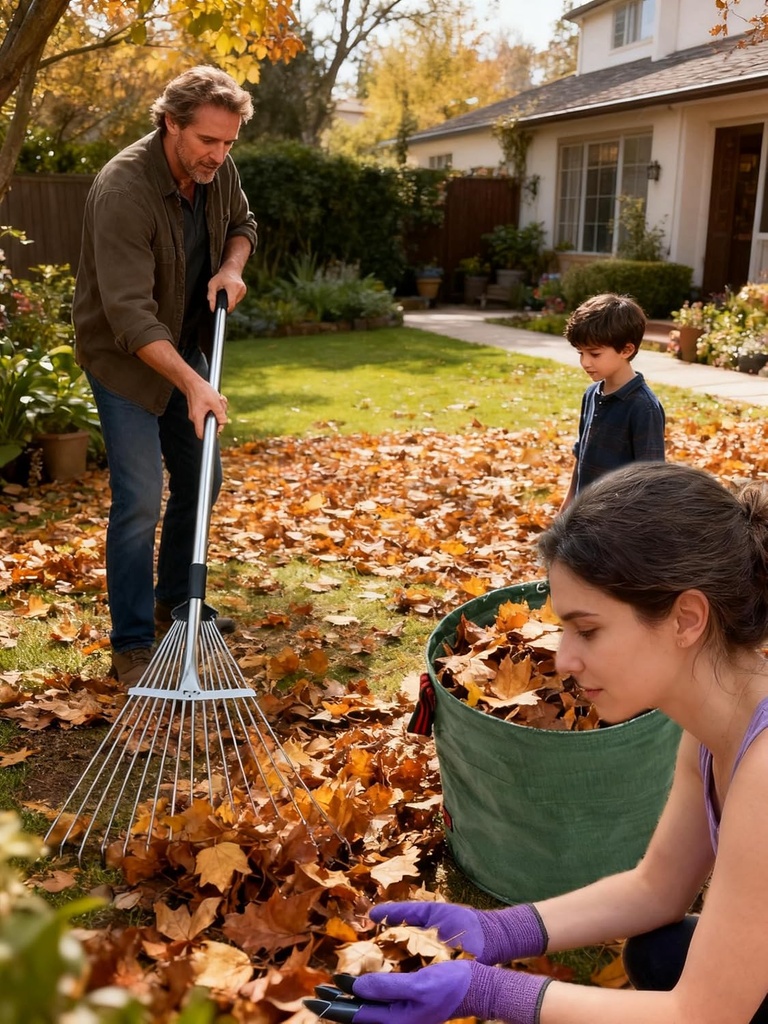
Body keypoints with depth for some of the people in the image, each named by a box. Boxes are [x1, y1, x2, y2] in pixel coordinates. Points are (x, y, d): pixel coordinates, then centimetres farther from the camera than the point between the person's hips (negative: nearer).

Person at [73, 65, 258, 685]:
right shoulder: (123, 189, -29)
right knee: (140, 498, -12)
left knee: (200, 480, 13)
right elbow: (130, 314, -35)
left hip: (187, 347, 8)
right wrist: (193, 384, -44)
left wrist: (233, 266, -8)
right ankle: (133, 648, 1)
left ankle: (174, 603, 32)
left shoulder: (219, 170, -7)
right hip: (125, 355, -7)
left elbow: (242, 224, 15)